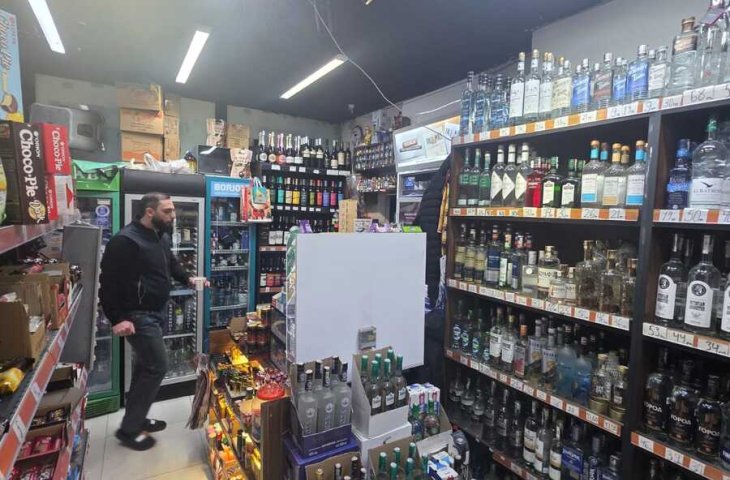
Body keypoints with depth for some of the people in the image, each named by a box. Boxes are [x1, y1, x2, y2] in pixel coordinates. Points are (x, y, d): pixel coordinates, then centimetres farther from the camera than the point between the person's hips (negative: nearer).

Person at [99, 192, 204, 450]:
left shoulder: (162, 236, 8)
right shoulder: (126, 241, -21)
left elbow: (171, 263, 24)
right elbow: (109, 282, -22)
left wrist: (187, 279, 10)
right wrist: (117, 319, -23)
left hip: (155, 313, 10)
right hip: (138, 316, -10)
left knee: (145, 366, 19)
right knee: (157, 367, -4)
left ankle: (136, 419, 35)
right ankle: (128, 429, 13)